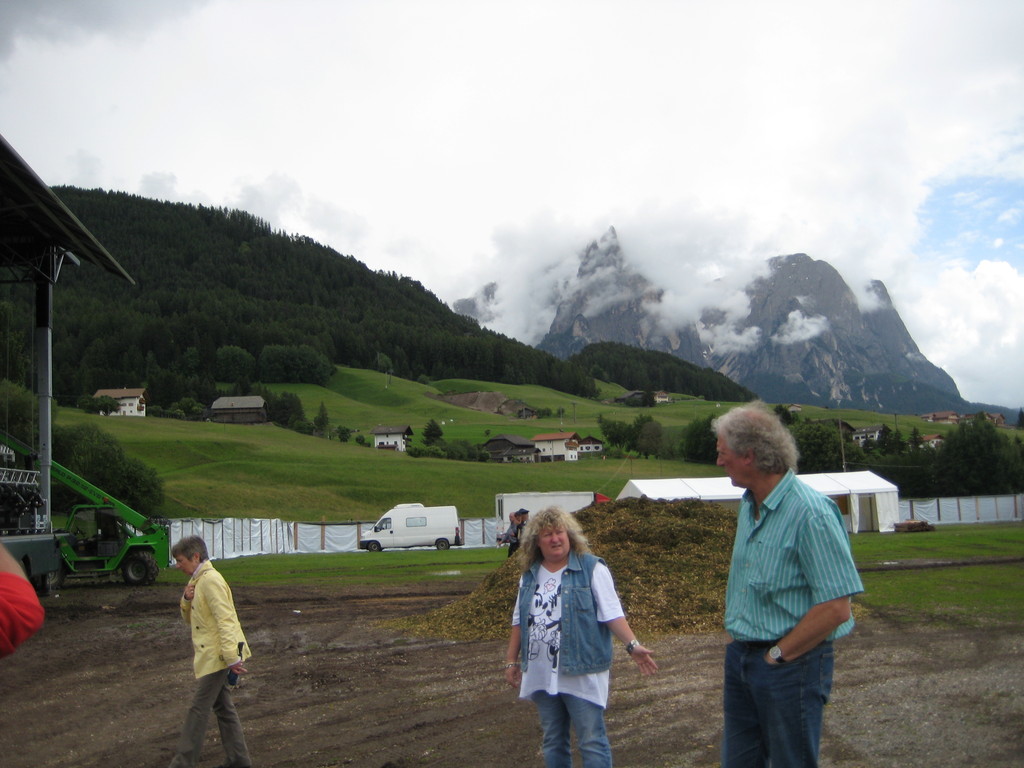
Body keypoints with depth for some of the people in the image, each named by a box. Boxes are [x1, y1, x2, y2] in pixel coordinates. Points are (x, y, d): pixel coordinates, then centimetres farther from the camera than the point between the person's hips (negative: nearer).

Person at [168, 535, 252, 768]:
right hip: (211, 655, 10)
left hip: (217, 656, -10)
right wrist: (187, 600, -4)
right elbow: (189, 619, 18)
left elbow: (225, 620, -23)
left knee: (198, 709, -5)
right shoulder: (198, 581, 13)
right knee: (223, 706, 14)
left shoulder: (210, 581, -18)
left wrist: (231, 657, -27)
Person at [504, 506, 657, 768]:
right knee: (553, 742, 15)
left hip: (581, 674, -5)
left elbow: (612, 614, -11)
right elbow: (519, 621, 17)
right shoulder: (529, 575, 10)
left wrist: (632, 645, -23)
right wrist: (512, 661, 15)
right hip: (541, 675, 5)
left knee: (592, 742, -2)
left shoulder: (592, 569, -6)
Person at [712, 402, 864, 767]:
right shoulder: (748, 506, 8)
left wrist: (777, 655, -16)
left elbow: (835, 608, -23)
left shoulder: (811, 512, -20)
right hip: (740, 657, 8)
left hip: (791, 665, -8)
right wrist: (739, 655, 10)